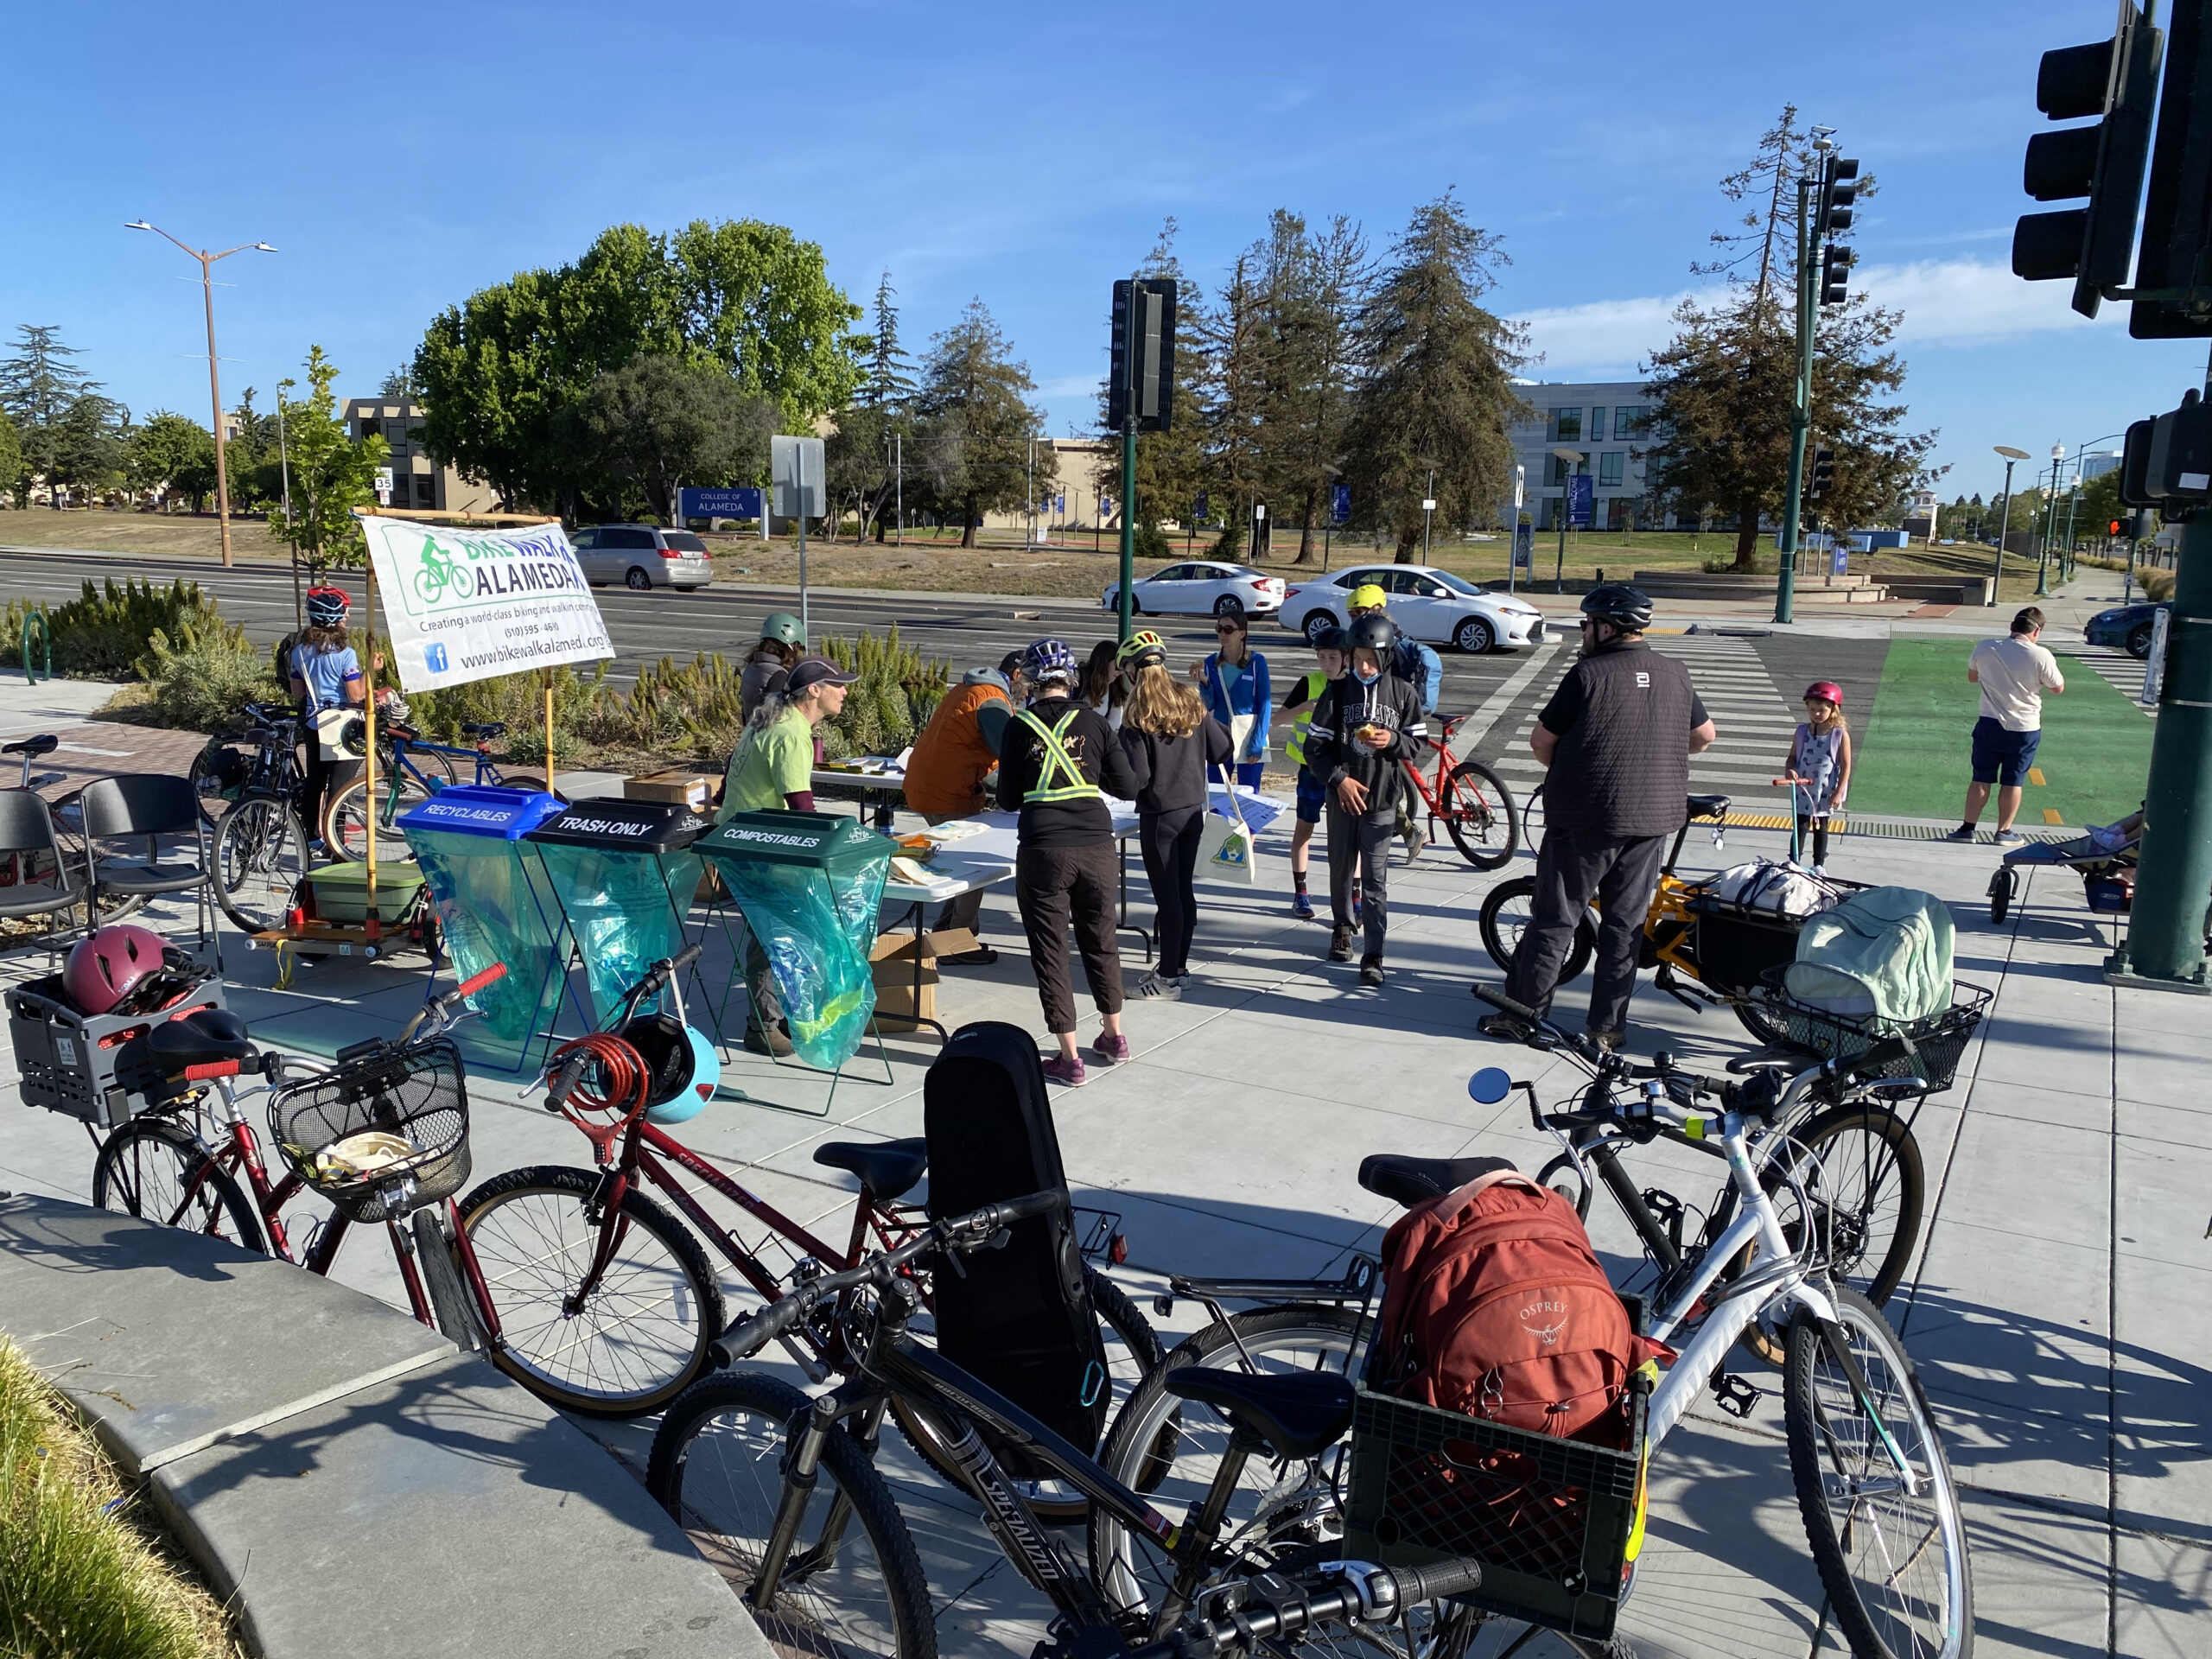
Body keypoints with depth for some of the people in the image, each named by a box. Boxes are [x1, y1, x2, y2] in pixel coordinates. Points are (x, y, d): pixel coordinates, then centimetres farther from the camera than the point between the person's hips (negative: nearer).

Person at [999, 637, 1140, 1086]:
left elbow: (1008, 799, 5)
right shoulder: (1092, 722, 3)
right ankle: (1113, 1037, 34)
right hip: (1096, 847, 3)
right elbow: (1128, 786, 5)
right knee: (1101, 942, 20)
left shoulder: (1019, 726, 0)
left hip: (1042, 850, -3)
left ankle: (1069, 1058, 9)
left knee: (1050, 951, 7)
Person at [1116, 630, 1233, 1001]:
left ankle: (1168, 980, 7)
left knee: (1168, 896, 0)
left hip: (1158, 816, -6)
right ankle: (1178, 965, 27)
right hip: (1193, 810, 6)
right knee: (1184, 890, 15)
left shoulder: (1137, 717, -16)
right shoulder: (1192, 704, 1)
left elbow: (1136, 778, -19)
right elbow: (1221, 751, 3)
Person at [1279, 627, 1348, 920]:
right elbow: (1281, 715, -5)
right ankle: (1299, 893, 17)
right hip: (1312, 766, -1)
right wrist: (1306, 705, -21)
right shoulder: (1309, 683, -6)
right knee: (1305, 827, 7)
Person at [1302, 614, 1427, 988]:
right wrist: (1338, 778, -15)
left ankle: (1373, 955, -2)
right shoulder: (1337, 691, -2)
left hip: (1381, 800, -2)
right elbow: (1314, 745, -2)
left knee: (1375, 879, -4)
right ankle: (1342, 926, 39)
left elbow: (1419, 743, 4)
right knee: (1341, 869, 15)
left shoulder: (1403, 693, -2)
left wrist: (1393, 740, -17)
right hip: (1343, 795, 2)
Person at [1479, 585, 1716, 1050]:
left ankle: (1523, 1014, 10)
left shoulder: (1588, 675, -12)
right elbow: (1704, 736, 17)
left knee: (1553, 920, 4)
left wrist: (1561, 767, 13)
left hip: (1586, 819, -5)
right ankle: (1608, 1025, 16)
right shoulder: (1676, 675, 5)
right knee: (1625, 924, 11)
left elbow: (1540, 740, -7)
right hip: (1654, 820, 5)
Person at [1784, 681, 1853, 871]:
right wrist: (1791, 770, -15)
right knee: (1801, 826, 3)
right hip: (1802, 789, 1)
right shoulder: (1802, 731, -2)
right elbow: (1792, 757, 7)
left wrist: (1838, 793, -10)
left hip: (1826, 792, -1)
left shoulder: (1840, 735, -9)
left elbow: (1846, 766, -7)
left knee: (1821, 827, 13)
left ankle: (1819, 864, 24)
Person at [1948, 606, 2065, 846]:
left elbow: (1972, 676, 13)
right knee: (2012, 782, 9)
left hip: (1990, 725, 2)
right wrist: (2052, 667, 16)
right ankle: (2004, 832, 17)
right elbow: (2058, 689, 1)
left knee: (1981, 780, 9)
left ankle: (1967, 828, 13)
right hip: (2025, 729, -1)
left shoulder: (1985, 648, -6)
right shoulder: (2041, 656, -14)